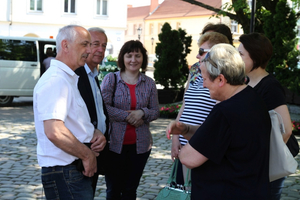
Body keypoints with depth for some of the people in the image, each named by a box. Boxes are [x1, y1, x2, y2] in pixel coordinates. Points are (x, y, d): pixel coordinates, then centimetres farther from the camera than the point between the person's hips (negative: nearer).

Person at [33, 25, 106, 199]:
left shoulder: (70, 79, 16)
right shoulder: (55, 80, -18)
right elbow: (54, 131, -29)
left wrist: (95, 132, 4)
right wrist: (87, 154, -16)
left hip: (79, 168, 10)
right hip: (64, 173, -10)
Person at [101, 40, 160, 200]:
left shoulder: (149, 83, 5)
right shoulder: (111, 79, -2)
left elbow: (155, 112, 7)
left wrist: (142, 112, -14)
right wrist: (128, 116, -15)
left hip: (140, 144, 2)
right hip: (114, 143, -2)